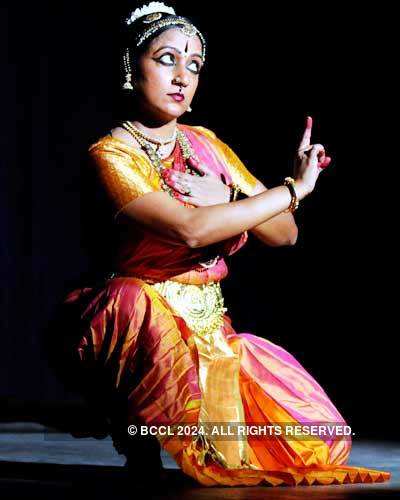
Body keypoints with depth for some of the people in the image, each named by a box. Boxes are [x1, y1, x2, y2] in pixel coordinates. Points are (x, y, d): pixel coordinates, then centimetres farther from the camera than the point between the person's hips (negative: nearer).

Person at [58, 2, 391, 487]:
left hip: (211, 334, 6)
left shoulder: (205, 144, 11)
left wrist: (224, 198, -11)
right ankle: (140, 445, -13)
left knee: (318, 445, -7)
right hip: (142, 328, -6)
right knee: (135, 300, -40)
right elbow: (190, 228, -25)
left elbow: (284, 232, 9)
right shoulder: (112, 154, -8)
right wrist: (295, 188, -17)